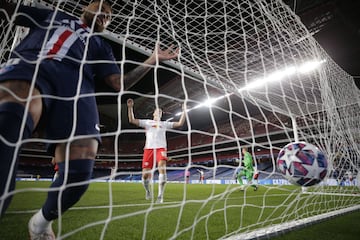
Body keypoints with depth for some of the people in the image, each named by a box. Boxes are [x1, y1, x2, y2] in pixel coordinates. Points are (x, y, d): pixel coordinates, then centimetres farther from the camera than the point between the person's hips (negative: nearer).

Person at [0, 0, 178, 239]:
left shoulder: (101, 45, 34)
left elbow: (119, 83, 20)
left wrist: (152, 60, 17)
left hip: (76, 83, 1)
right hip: (29, 63, 0)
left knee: (79, 168, -22)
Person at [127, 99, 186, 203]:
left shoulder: (164, 123, 22)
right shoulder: (147, 122, 19)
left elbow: (180, 123, 15)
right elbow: (132, 120, 9)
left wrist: (183, 111, 11)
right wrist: (130, 107, 2)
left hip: (161, 148, 0)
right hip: (148, 148, 0)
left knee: (162, 168, -26)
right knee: (145, 174, -5)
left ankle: (160, 195, -15)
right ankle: (147, 190, 29)